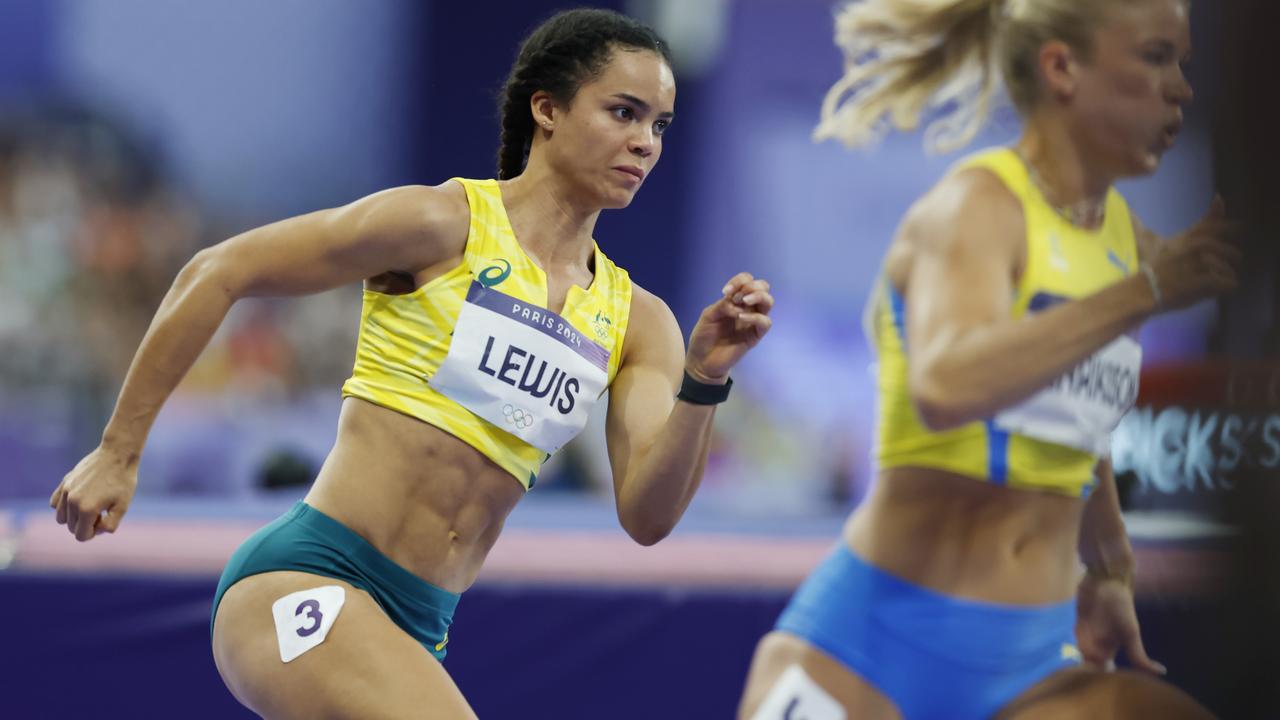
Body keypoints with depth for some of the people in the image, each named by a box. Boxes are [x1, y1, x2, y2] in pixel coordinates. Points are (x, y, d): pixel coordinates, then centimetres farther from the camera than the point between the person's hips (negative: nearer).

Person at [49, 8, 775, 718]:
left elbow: (647, 515, 0)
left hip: (415, 629, 8)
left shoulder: (636, 321, 11)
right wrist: (119, 451, -3)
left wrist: (704, 379, -16)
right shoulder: (443, 225, -6)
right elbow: (216, 274, -3)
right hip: (304, 581, -8)